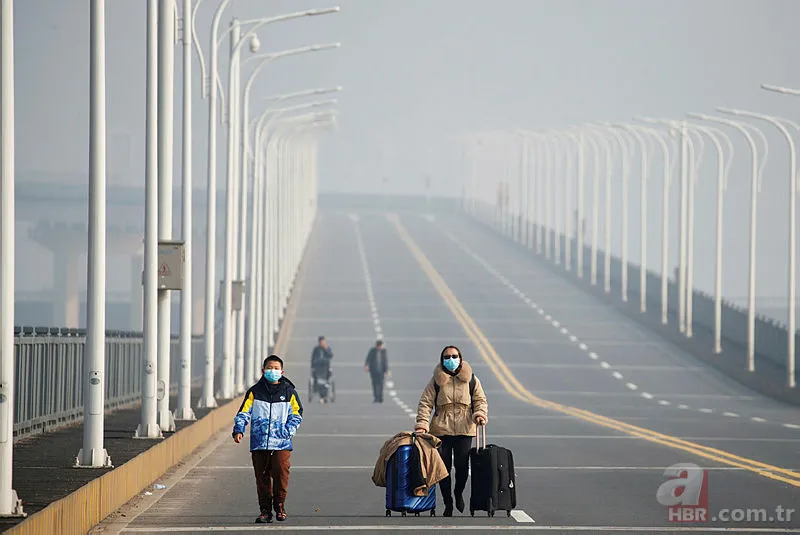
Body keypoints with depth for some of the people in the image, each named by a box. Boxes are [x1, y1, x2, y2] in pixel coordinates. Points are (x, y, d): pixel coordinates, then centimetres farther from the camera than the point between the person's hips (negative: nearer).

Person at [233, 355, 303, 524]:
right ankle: (265, 509, 11)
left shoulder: (289, 392, 8)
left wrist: (288, 431, -4)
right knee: (262, 477, 2)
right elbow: (244, 412, 4)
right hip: (259, 443, 1)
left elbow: (296, 415, 12)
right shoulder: (255, 391, 8)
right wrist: (238, 430, -11)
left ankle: (279, 505, 3)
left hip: (282, 442, -1)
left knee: (281, 472, -14)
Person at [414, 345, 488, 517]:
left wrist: (480, 414, -10)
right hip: (441, 429, 0)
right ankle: (448, 503, 11)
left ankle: (458, 493, 27)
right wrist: (422, 423, -13)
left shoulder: (471, 380, 10)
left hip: (464, 429, 0)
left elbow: (480, 400, 11)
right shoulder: (436, 380, 5)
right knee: (443, 467, -1)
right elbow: (426, 402, 0)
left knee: (462, 466, -3)